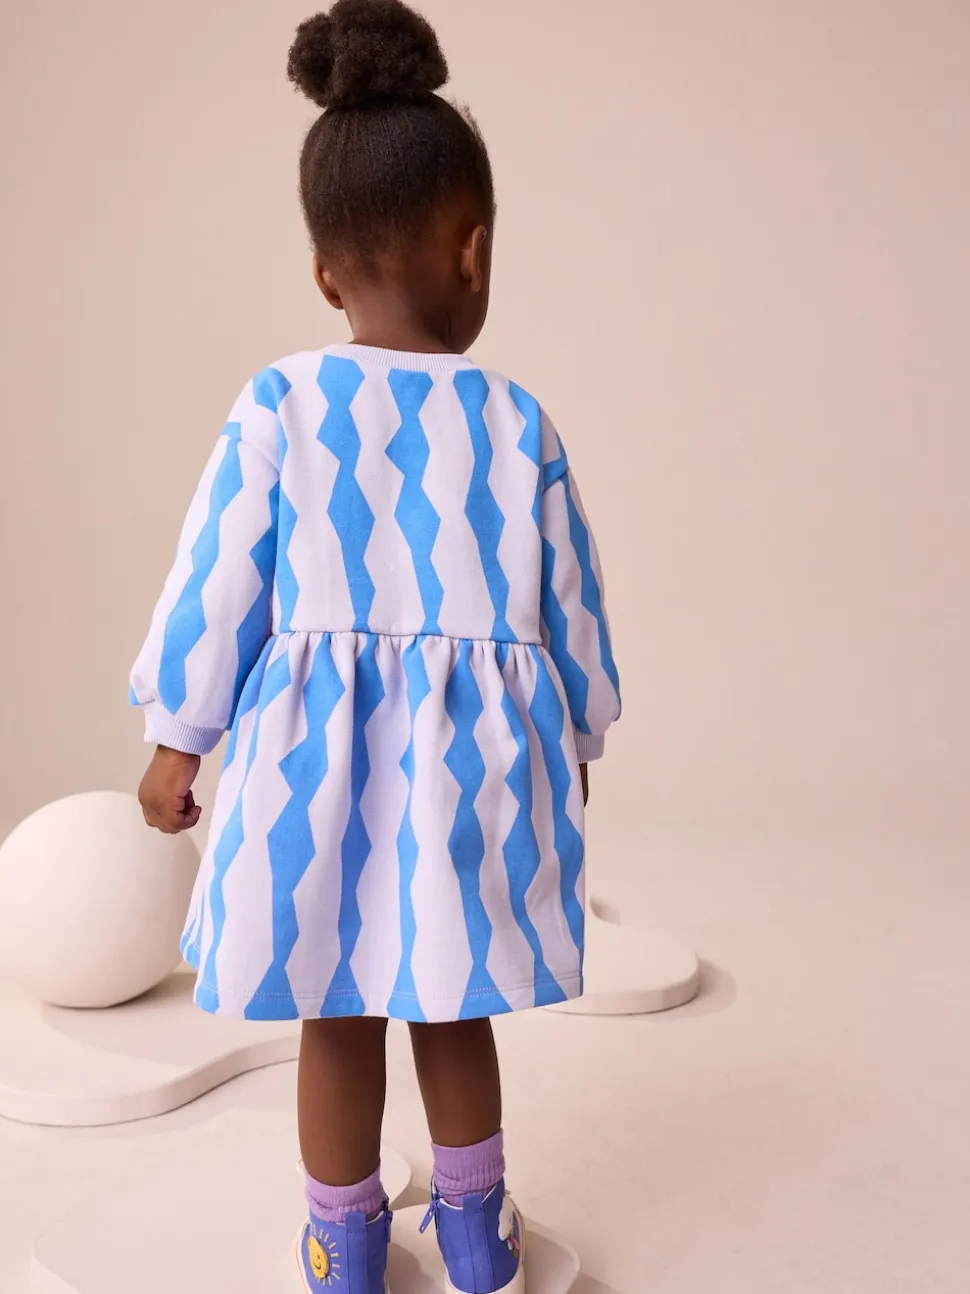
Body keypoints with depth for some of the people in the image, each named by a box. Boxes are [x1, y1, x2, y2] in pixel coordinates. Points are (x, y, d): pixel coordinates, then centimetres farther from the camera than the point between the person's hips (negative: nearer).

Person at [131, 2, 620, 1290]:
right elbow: (567, 604, 4)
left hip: (318, 753, -1)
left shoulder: (276, 407, -6)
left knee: (339, 1014, 14)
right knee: (451, 1009, 19)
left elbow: (216, 585, -3)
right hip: (474, 751, 1)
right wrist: (576, 737, 18)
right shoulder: (517, 425, -3)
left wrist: (177, 737, 8)